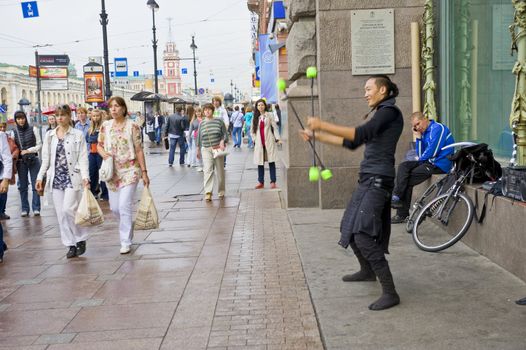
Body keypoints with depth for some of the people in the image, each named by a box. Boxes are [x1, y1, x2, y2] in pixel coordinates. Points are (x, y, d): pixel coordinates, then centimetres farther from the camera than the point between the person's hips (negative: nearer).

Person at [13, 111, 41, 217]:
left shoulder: (33, 129, 0)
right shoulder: (13, 132, 2)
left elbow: (39, 144, 2)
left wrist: (28, 150, -10)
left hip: (33, 160, -1)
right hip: (21, 161, 1)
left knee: (35, 184, -1)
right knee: (22, 186, 5)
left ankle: (36, 208, 6)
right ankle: (25, 209, 13)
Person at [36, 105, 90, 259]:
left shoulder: (78, 135, 0)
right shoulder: (49, 135, 12)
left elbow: (83, 158, -4)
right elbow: (46, 158, 14)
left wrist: (85, 176, -15)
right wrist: (40, 177, 8)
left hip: (72, 178, -4)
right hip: (56, 178, 4)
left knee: (68, 209, -14)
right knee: (61, 213, 4)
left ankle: (81, 239, 5)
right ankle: (71, 245, 13)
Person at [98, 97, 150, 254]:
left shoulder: (132, 126, -5)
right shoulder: (105, 125, 5)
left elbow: (139, 150, -4)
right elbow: (99, 145, 13)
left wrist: (144, 172, -6)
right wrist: (103, 153, -11)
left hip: (129, 170, -4)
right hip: (112, 171, 4)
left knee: (124, 206, -11)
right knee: (114, 208, 10)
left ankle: (126, 242, 0)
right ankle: (128, 226, 39)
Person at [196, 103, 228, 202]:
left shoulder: (219, 121, 2)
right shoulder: (202, 123, 8)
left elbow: (225, 133, 4)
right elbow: (199, 138, 16)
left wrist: (222, 141, -14)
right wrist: (198, 150, 20)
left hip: (218, 149, 0)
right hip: (206, 150, 0)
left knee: (220, 171, 6)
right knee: (208, 170, -14)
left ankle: (221, 192, 21)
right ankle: (208, 192, -20)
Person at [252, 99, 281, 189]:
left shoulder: (269, 115, 4)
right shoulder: (255, 117, 12)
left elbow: (275, 127, 1)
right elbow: (252, 130, 16)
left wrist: (277, 138, -7)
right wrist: (254, 140, 4)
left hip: (269, 141, -3)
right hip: (259, 143, 3)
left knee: (271, 161, -2)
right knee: (260, 162, 3)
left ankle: (273, 182, 0)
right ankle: (260, 182, 11)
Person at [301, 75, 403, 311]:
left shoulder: (389, 111, -9)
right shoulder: (381, 114, 21)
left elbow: (360, 134, -25)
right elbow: (353, 143, 23)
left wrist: (323, 125, -26)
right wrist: (317, 136, 22)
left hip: (378, 180, -10)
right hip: (368, 179, 10)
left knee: (363, 235, -18)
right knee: (350, 229, 20)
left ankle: (390, 293, -15)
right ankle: (367, 271, 41)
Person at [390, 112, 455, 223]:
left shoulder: (437, 128, -11)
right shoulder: (424, 132, 16)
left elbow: (432, 152, -18)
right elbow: (420, 155, 11)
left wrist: (420, 159, 1)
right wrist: (418, 136, 4)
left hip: (440, 165, -9)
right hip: (429, 162, 9)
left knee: (408, 180, -12)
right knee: (403, 166, -5)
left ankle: (402, 215, 0)